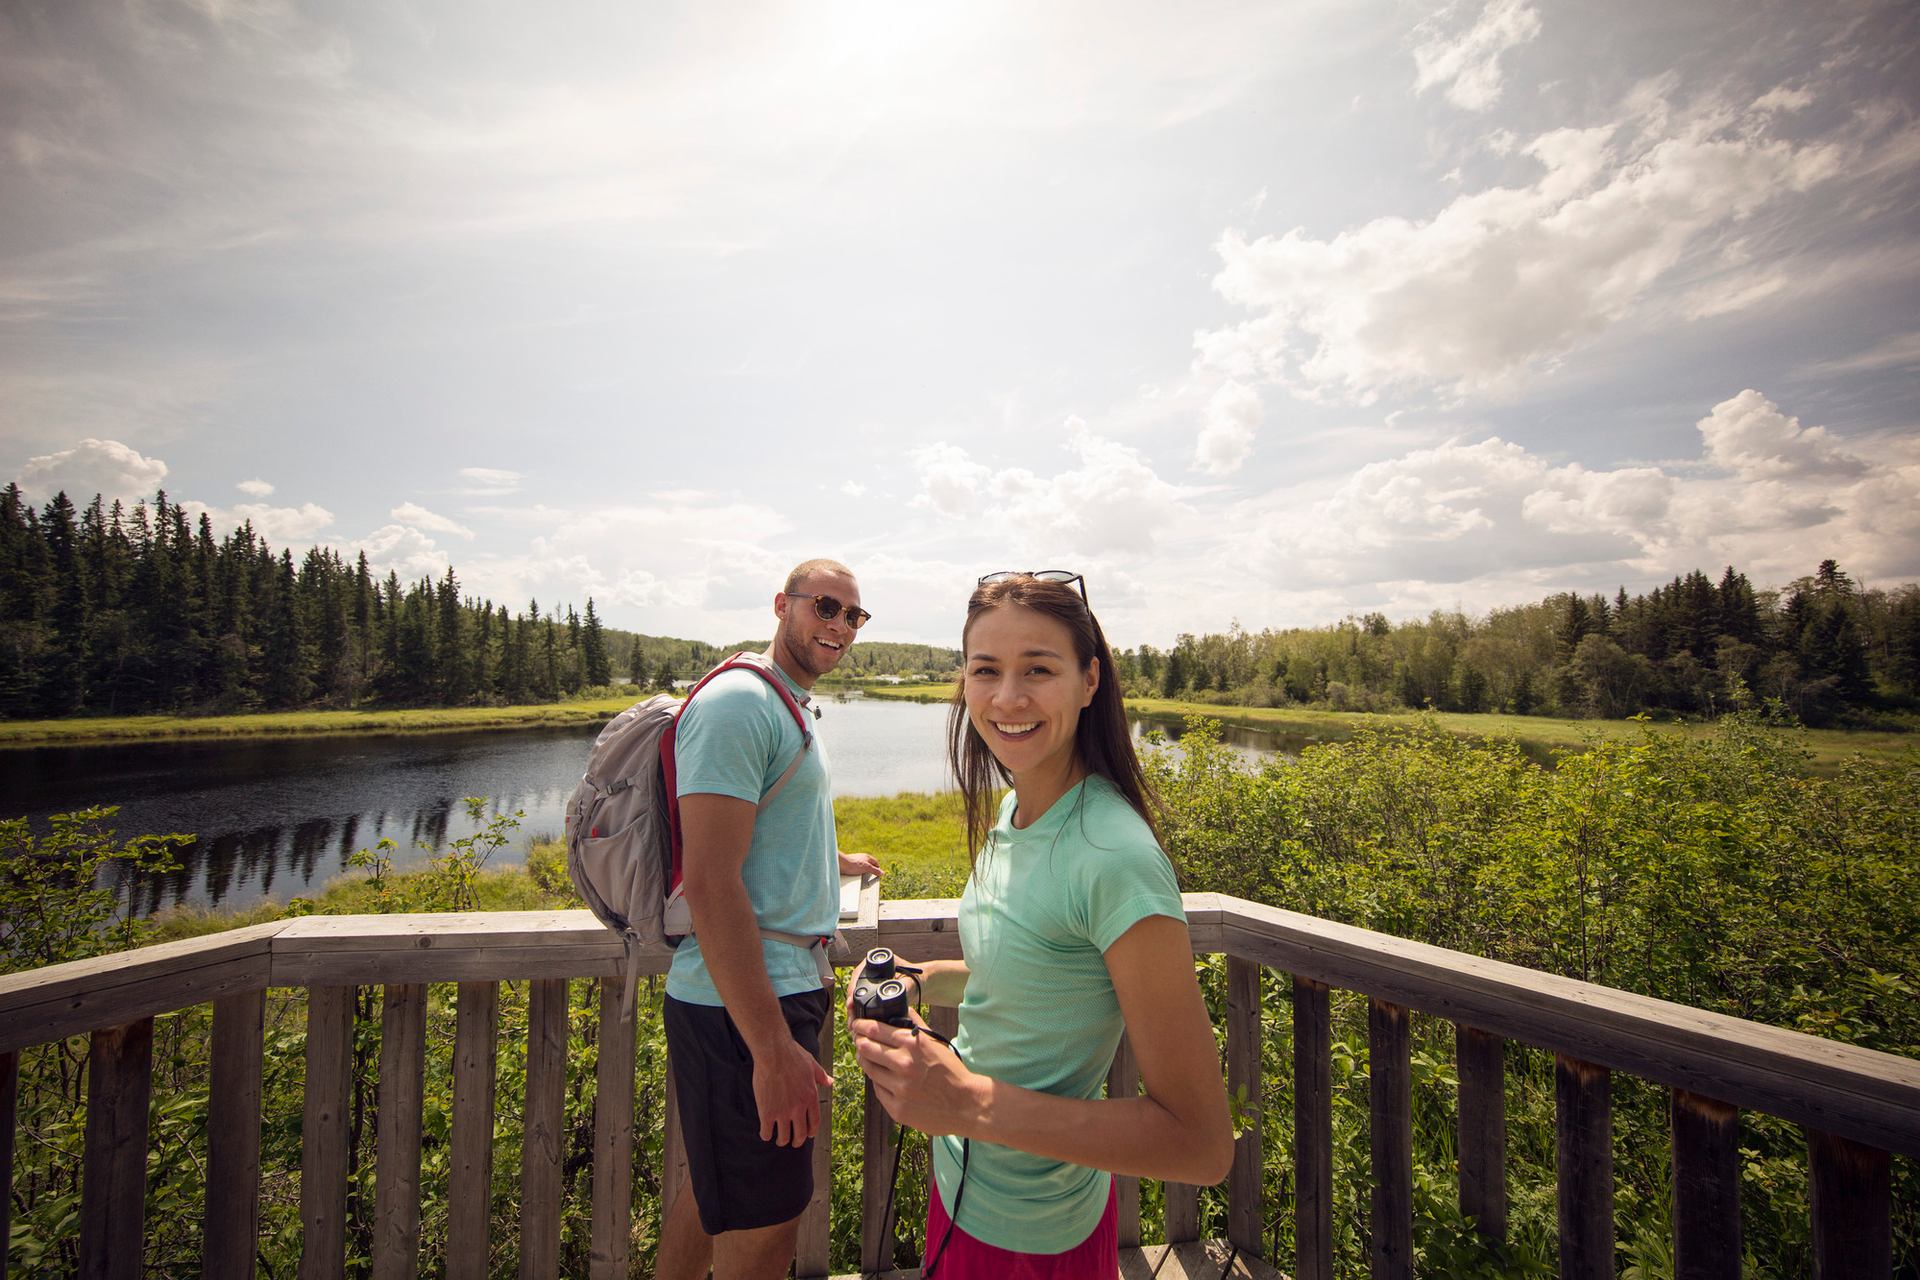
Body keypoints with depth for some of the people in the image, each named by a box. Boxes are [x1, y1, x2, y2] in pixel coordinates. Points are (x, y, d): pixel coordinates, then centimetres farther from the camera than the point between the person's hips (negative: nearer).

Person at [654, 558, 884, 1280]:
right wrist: (774, 1049, -25)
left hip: (784, 989, 9)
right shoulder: (738, 701, -18)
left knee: (713, 1197, 24)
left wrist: (839, 861, 44)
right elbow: (709, 881, -25)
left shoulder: (788, 706, 15)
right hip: (745, 1010, -9)